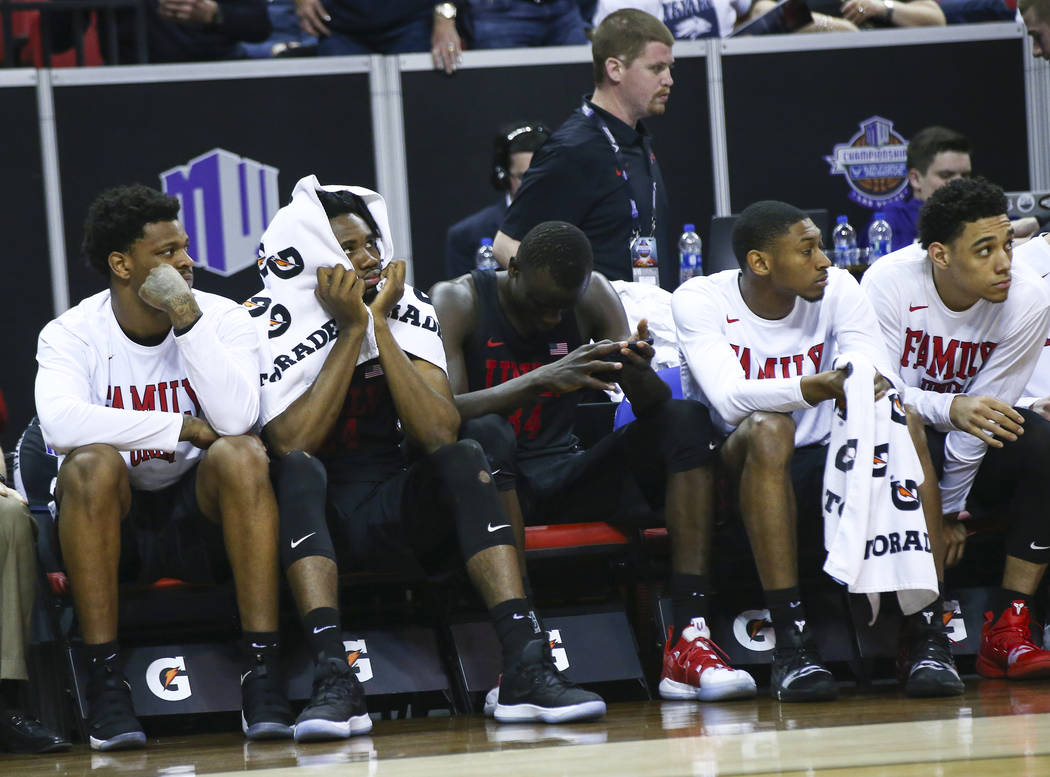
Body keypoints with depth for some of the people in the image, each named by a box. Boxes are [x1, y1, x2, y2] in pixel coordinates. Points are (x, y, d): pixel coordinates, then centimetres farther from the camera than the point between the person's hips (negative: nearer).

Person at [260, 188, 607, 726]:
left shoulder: (409, 310, 1)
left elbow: (439, 434, -14)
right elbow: (292, 444, -24)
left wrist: (382, 325, -17)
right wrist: (351, 330, -21)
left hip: (390, 517, 3)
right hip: (312, 517, -3)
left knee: (464, 459, -24)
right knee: (300, 471, -34)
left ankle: (526, 668, -38)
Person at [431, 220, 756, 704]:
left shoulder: (594, 296, 3)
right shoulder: (457, 301, -9)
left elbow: (654, 406, -3)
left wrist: (639, 375, -28)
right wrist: (544, 380, -38)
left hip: (562, 480, 4)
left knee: (687, 420, -15)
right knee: (486, 432, -37)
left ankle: (690, 639, -28)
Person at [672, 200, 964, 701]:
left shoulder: (837, 289, 0)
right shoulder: (699, 301, -12)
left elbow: (883, 377, -12)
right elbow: (730, 399, -28)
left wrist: (873, 390, -37)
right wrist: (820, 387, -44)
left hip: (818, 465, 3)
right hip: (738, 470, -3)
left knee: (903, 423, -25)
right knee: (768, 428, -36)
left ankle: (927, 635, -30)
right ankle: (792, 642, -41)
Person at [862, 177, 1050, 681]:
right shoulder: (889, 282, -19)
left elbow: (983, 413, -14)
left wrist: (949, 509, -14)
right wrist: (950, 408, -40)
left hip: (974, 453, 2)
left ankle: (1007, 633, -26)